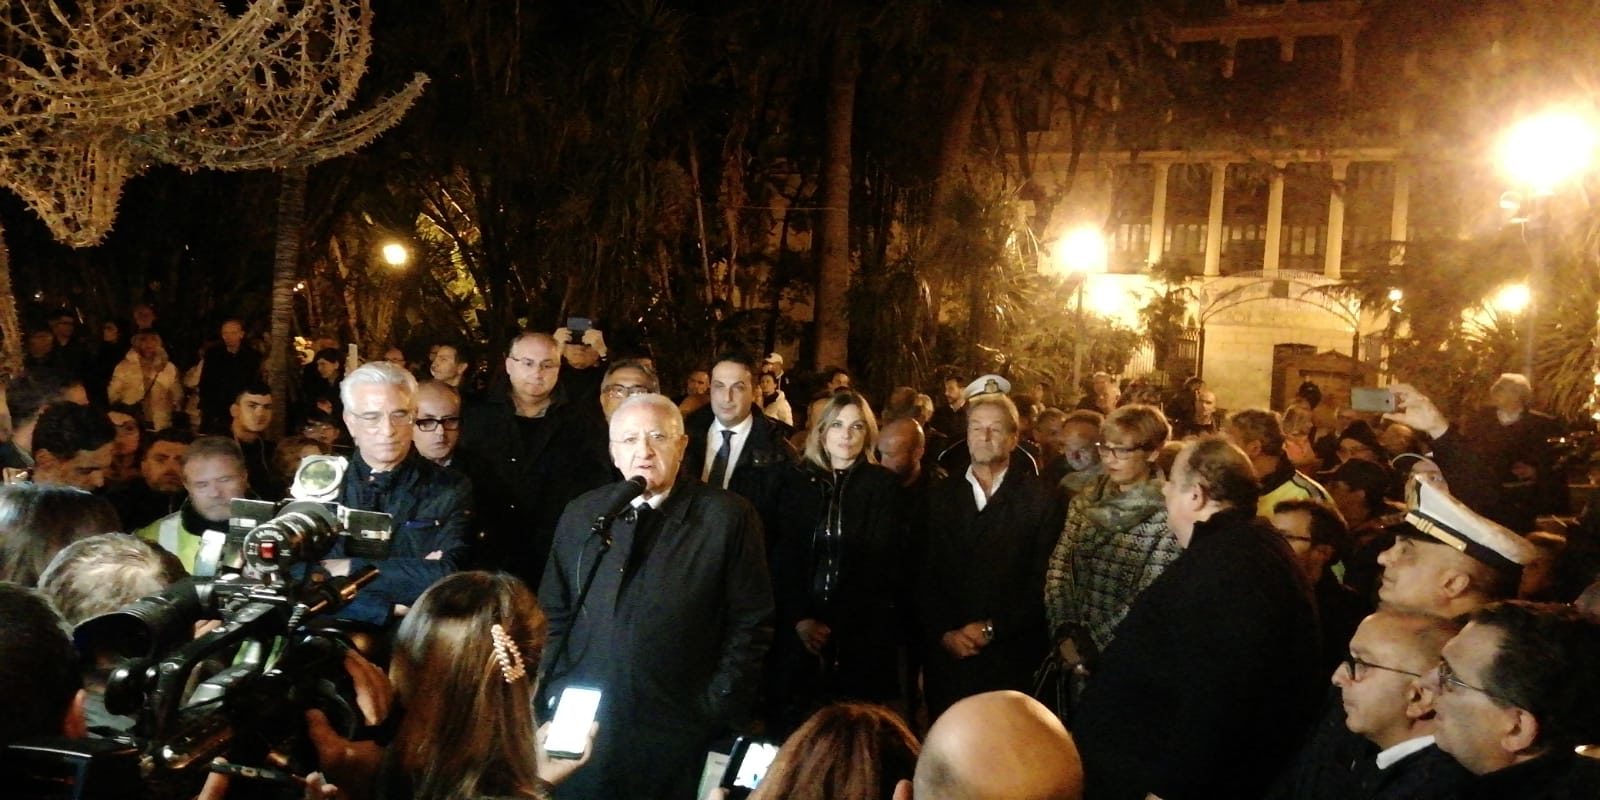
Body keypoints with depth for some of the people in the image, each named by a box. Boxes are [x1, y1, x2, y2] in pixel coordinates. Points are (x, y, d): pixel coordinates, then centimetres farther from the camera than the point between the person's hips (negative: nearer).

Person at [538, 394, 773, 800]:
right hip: (580, 725, 3)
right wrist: (553, 694, 3)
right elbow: (554, 614, 11)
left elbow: (751, 623, -6)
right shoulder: (581, 515, 5)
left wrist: (718, 709, -9)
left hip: (678, 732, -3)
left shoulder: (728, 517, -7)